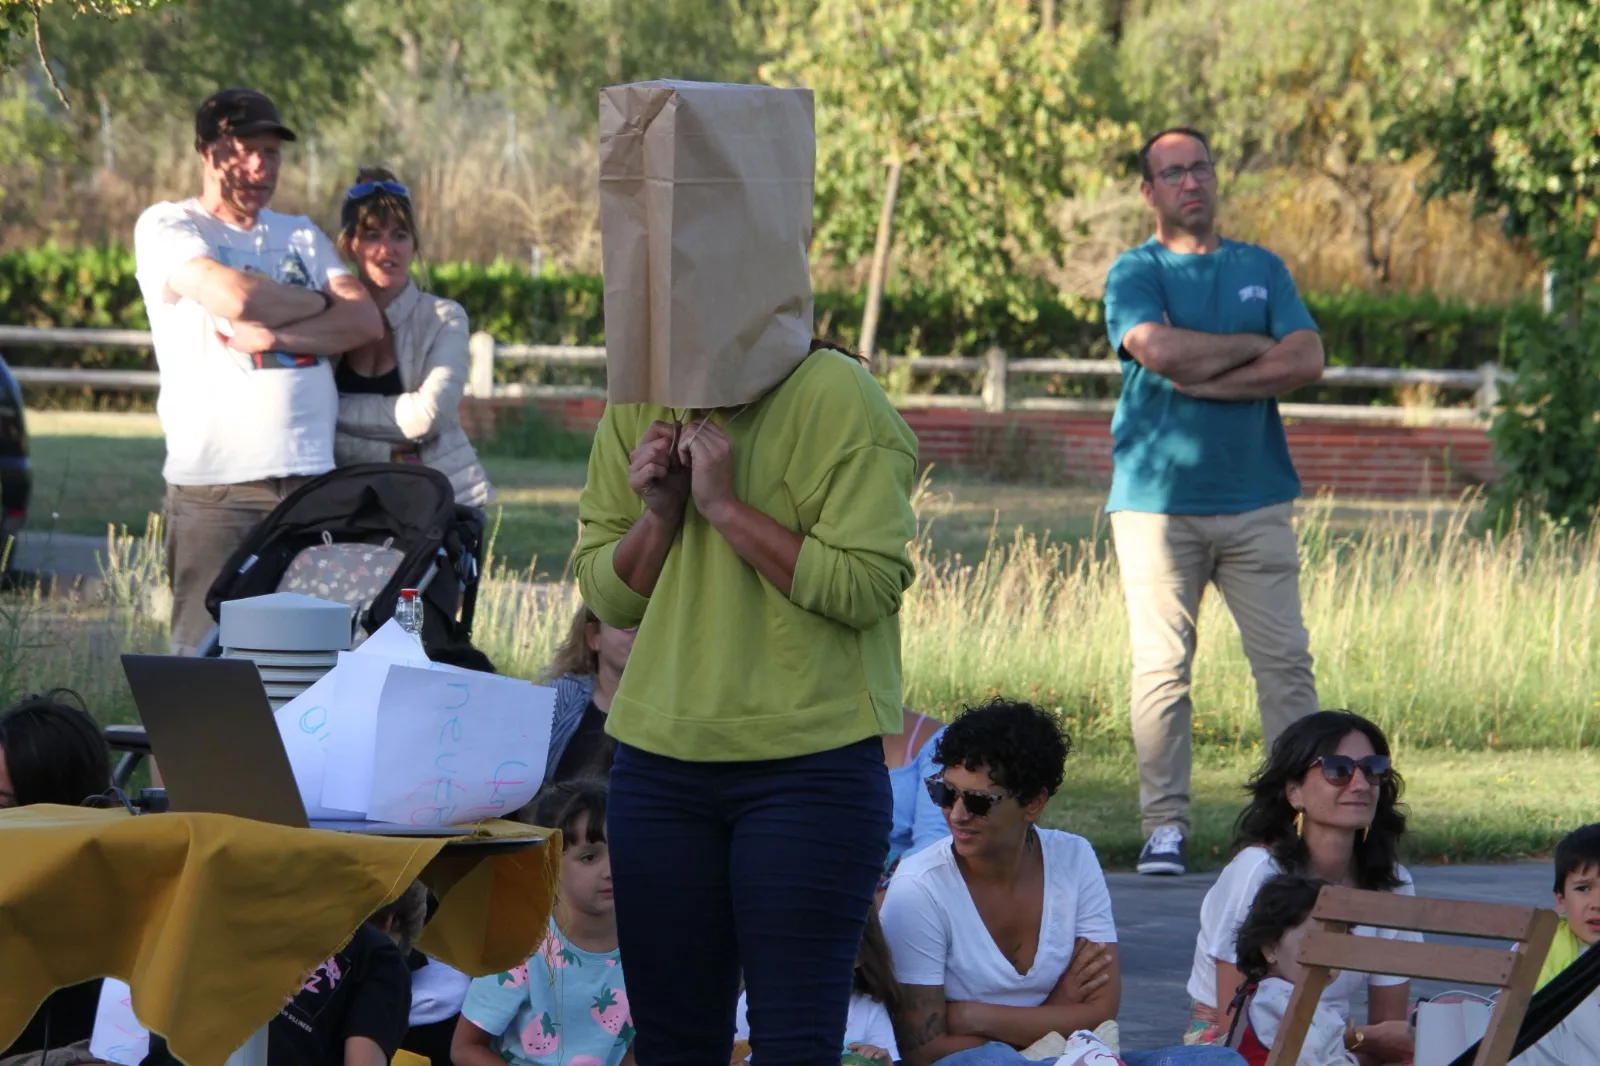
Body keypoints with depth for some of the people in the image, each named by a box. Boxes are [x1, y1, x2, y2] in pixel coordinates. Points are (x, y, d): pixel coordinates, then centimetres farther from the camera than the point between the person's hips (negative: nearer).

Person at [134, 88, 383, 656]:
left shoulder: (301, 235, 20)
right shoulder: (166, 227, 4)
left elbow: (366, 321, 5)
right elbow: (235, 295, -14)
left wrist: (274, 335, -9)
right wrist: (319, 302, 3)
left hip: (311, 479, 4)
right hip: (215, 485, -4)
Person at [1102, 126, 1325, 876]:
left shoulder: (1262, 270, 15)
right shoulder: (1135, 274, 6)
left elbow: (1306, 361, 1)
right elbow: (1159, 349, -13)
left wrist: (1203, 377, -6)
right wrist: (1254, 348, -2)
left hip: (1256, 497, 2)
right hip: (1158, 497, -2)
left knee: (1286, 661, -4)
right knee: (1160, 665, -5)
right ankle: (1165, 825, -1)